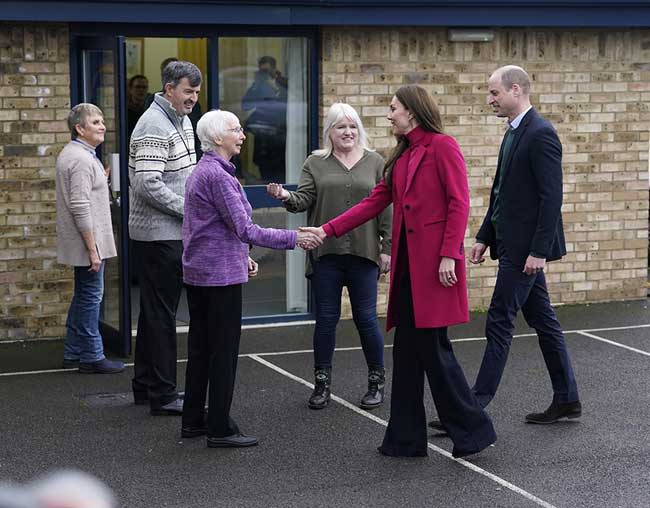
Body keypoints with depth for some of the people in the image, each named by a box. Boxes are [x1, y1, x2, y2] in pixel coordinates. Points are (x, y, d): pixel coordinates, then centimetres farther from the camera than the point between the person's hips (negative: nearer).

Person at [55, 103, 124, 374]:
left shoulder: (69, 154, 15)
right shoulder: (82, 159, -19)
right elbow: (80, 207, -24)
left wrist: (100, 180, 18)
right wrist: (92, 248, -23)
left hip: (83, 242, 11)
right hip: (87, 241, -11)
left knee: (83, 296, 17)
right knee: (91, 297, -3)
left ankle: (73, 353, 25)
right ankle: (91, 357, 4)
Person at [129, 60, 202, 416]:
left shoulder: (182, 121, 15)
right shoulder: (154, 127, -17)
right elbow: (148, 184, -23)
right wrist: (188, 209, -18)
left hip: (171, 233, 10)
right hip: (159, 234, -10)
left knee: (154, 311, 16)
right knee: (161, 313, -5)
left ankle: (144, 386, 25)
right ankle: (163, 396, 0)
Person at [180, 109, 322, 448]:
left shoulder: (202, 171, 13)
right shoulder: (218, 176, -18)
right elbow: (244, 229, -21)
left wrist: (242, 256, 20)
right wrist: (294, 238, -17)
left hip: (198, 273, 10)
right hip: (220, 274, -10)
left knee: (200, 347, 14)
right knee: (224, 351, -3)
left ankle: (193, 421, 21)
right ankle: (220, 429, 2)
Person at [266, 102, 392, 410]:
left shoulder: (375, 163, 7)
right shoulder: (315, 163, 8)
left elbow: (386, 209, 6)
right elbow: (305, 199, -1)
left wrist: (387, 248, 1)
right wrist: (286, 197, -22)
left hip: (363, 255, 0)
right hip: (326, 254, 1)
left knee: (366, 318, 2)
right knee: (326, 318, 5)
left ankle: (376, 382, 16)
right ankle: (322, 383, 15)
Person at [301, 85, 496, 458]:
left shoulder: (442, 146, -6)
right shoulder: (402, 156, 18)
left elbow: (459, 203, -12)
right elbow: (375, 202, 17)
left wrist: (449, 255, -18)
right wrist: (328, 230, 11)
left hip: (434, 261, -8)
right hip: (407, 262, 8)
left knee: (433, 347, -7)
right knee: (407, 350, 9)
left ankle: (474, 430, 6)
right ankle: (407, 439, 15)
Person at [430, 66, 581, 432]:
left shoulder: (541, 134, -16)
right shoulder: (515, 132, 14)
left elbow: (552, 196, -20)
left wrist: (539, 251, -22)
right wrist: (485, 237, 17)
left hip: (526, 248, -10)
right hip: (514, 245, 10)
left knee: (500, 323, -7)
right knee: (543, 320, 13)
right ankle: (567, 400, 21)